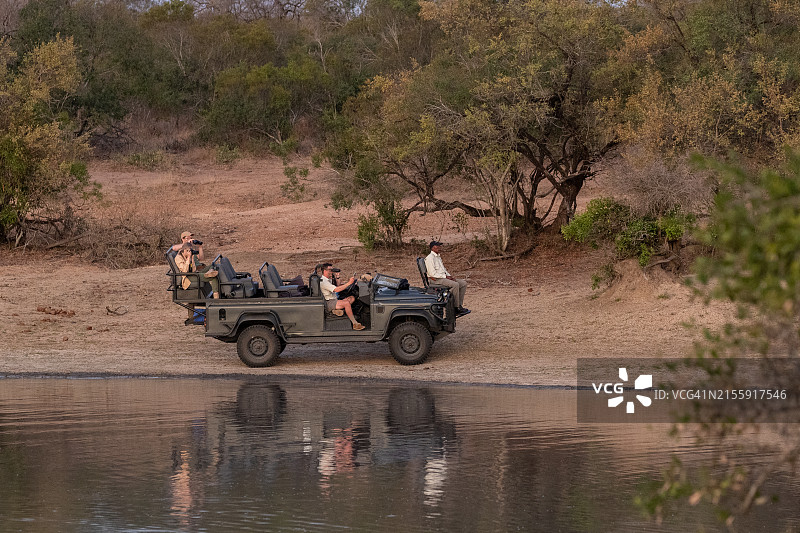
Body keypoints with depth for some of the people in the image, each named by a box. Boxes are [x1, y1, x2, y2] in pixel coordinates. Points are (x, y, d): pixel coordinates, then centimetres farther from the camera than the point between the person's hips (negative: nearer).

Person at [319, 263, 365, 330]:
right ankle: (355, 324, -31)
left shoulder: (329, 280, 20)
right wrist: (349, 283, -25)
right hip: (329, 303, -10)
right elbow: (336, 290, -25)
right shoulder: (323, 281, -15)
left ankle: (339, 309, -25)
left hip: (334, 301, 10)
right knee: (346, 303, -31)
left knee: (352, 298, -3)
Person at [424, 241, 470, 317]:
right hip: (436, 279, -10)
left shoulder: (438, 257, 21)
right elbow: (432, 273, -18)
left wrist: (450, 276, 6)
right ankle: (456, 307, -24)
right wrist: (446, 276, -16)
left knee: (463, 283, -3)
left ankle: (460, 305, -7)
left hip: (443, 277, 10)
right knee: (455, 284, -30)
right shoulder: (430, 258, -10)